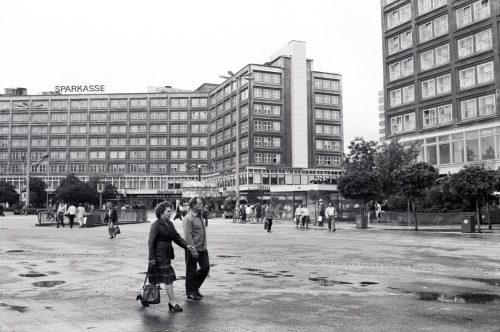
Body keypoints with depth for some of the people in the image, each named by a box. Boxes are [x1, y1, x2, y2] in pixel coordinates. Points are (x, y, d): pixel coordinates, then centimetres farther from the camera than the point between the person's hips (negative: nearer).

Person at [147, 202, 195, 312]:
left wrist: (186, 245, -5)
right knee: (168, 277, -7)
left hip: (167, 254, 9)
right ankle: (172, 302, -1)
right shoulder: (156, 225, -12)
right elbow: (151, 242, -13)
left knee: (156, 278, 15)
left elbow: (176, 237, 10)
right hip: (159, 255, -8)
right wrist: (152, 258, -16)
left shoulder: (170, 224, 13)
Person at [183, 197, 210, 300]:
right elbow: (188, 236, -19)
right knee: (191, 271, 4)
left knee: (206, 267, 8)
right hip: (193, 250, -8)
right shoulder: (188, 218, -15)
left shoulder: (200, 217, 13)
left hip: (202, 249, 8)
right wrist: (193, 251, -21)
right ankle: (191, 293, 17)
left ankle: (195, 287, 27)